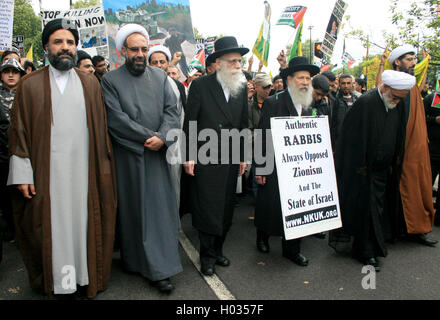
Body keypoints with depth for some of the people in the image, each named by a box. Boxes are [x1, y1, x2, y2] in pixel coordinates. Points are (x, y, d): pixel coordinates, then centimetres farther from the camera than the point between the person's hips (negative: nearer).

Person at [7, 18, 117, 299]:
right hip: (47, 172, -1)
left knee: (85, 221, 8)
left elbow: (101, 128, 7)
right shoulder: (30, 85, 4)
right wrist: (22, 174, -6)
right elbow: (19, 131, 2)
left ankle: (86, 275, 25)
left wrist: (103, 168, 1)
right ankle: (53, 277, 25)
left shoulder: (91, 84, 8)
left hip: (84, 169, 1)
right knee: (51, 225, 7)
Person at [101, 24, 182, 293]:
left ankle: (160, 269, 9)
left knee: (160, 208, 2)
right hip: (128, 155, -2)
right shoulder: (111, 80, 1)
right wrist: (148, 136, -14)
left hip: (157, 155, 2)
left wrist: (162, 136, -15)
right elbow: (116, 118, -9)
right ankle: (135, 260, 24)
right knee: (132, 208, 7)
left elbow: (172, 110, 2)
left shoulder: (160, 76, 10)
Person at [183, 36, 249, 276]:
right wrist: (188, 156, -9)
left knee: (226, 209, 11)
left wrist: (242, 156, 11)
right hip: (205, 159, -5)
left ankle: (217, 250, 28)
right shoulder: (200, 85, -6)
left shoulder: (242, 88, 9)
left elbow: (243, 124, 13)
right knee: (207, 208, 1)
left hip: (231, 160, 5)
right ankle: (208, 256, 17)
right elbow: (189, 123, -6)